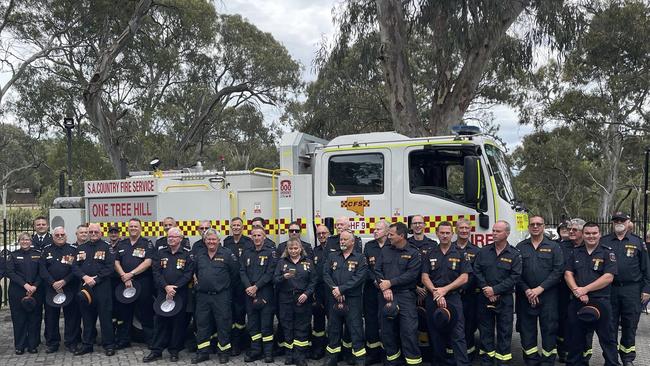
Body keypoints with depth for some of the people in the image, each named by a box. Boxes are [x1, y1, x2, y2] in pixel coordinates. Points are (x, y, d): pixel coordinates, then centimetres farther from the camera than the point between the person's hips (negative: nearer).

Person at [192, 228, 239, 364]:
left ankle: (224, 352, 14)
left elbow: (235, 272, -4)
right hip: (202, 296, 5)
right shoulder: (200, 256, 11)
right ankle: (203, 352, 20)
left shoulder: (227, 254, -5)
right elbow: (196, 273, 23)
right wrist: (201, 283, 16)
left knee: (223, 324, 2)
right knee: (202, 324, 9)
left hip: (221, 296, -5)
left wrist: (225, 283, 2)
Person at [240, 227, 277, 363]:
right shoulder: (246, 253, 12)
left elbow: (270, 273, -8)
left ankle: (268, 351, 8)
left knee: (266, 323, 0)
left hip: (265, 293, -4)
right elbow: (242, 271, 5)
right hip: (249, 294, 4)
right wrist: (248, 287, -11)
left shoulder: (270, 253, 0)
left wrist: (256, 287, -14)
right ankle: (255, 350, 18)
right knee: (252, 323, 8)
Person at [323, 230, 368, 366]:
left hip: (353, 300, -3)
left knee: (355, 329, -2)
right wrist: (334, 289, -13)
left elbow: (359, 277, -11)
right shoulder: (332, 257, 12)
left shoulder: (360, 258, 1)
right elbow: (326, 274, 3)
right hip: (334, 299, 4)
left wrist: (341, 289, -17)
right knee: (333, 329, 12)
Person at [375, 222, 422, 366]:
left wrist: (390, 282, -13)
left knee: (409, 330, -6)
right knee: (387, 329, 10)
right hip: (386, 295, 4)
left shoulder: (413, 253, -1)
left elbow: (411, 275, -11)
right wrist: (384, 288, -9)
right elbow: (377, 270, 6)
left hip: (405, 296, -4)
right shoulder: (385, 250, 11)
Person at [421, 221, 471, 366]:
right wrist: (435, 292, -12)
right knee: (436, 334, 9)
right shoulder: (430, 254, 9)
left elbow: (464, 278, -2)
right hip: (432, 299, 2)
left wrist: (445, 289, -11)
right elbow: (425, 278, 4)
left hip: (453, 298, -2)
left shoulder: (460, 254, 4)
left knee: (458, 335, -7)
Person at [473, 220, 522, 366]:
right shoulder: (483, 251, 6)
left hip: (504, 299, -2)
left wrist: (495, 290, -15)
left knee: (505, 330, 3)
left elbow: (515, 277, -9)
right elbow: (477, 272, 2)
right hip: (484, 297, 2)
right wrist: (486, 289, -10)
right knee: (485, 329, 9)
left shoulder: (514, 254, -2)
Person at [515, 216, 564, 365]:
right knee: (527, 329, 5)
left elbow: (558, 271, -5)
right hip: (525, 296, 2)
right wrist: (527, 290, -10)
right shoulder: (520, 247, 8)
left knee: (549, 329, 2)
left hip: (548, 295, -1)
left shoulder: (554, 247, 4)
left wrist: (540, 288, -12)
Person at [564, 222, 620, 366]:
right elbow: (568, 274, 5)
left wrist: (585, 289, -15)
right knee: (575, 337, 13)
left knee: (607, 338, 4)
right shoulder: (576, 253, 10)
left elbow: (608, 277, -11)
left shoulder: (607, 253, -2)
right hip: (577, 302, 4)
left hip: (600, 301, -4)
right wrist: (577, 291, -12)